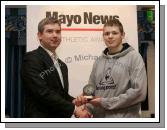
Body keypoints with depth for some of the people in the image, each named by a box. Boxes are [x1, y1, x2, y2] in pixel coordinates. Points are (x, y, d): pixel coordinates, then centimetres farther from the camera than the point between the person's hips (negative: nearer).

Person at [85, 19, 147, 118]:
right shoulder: (99, 61, 11)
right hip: (99, 116, 5)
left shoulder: (134, 57, -4)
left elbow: (139, 91, -14)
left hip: (125, 116, -5)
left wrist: (106, 102, -13)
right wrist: (87, 109, -9)